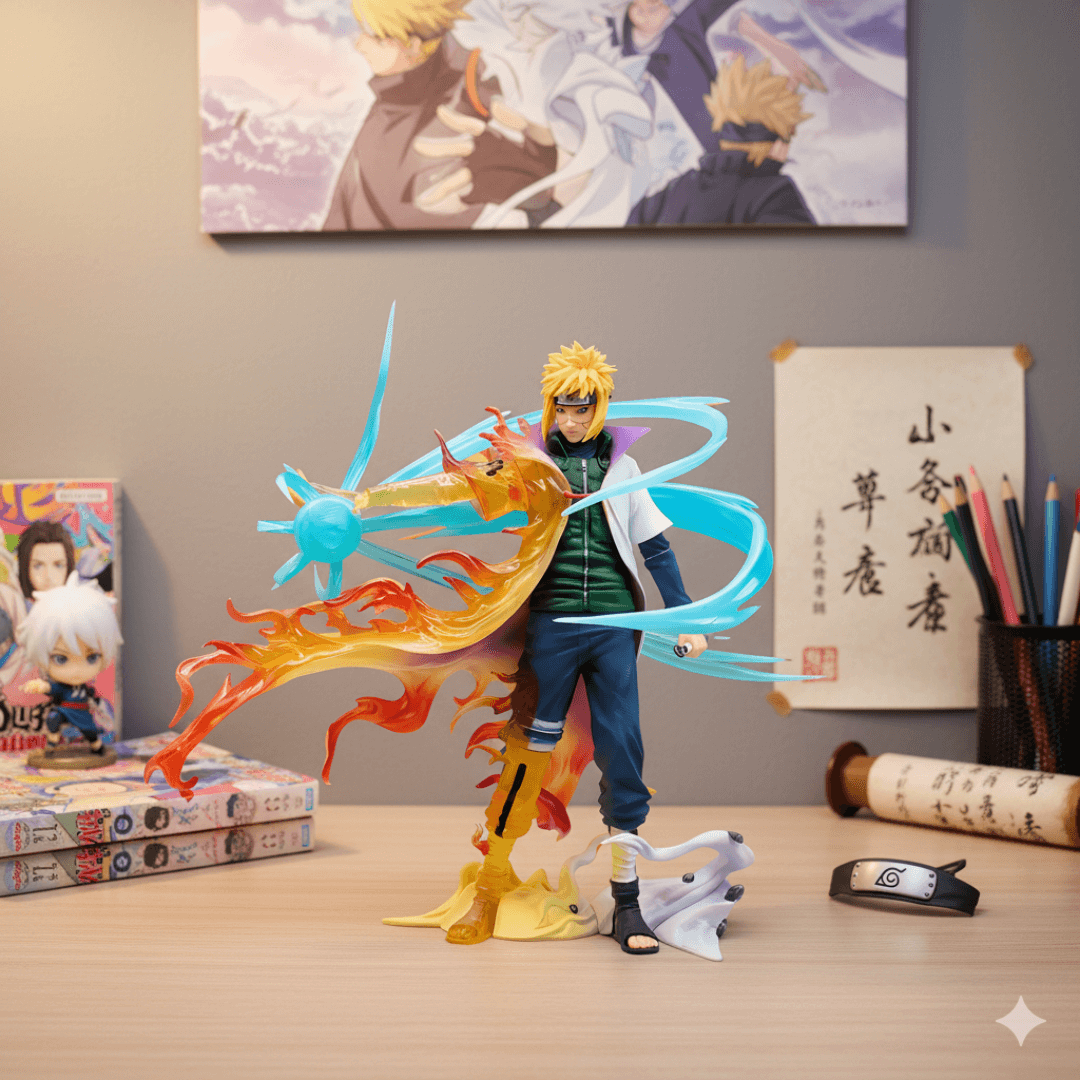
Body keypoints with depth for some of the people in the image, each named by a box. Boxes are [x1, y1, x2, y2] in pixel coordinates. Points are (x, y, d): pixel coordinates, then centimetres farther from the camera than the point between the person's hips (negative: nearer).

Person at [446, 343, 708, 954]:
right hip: (552, 624, -1)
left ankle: (627, 902, 7)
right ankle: (492, 890, 8)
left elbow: (656, 547, 13)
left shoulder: (621, 467, 12)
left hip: (614, 626, 1)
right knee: (530, 750, -1)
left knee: (622, 755, 0)